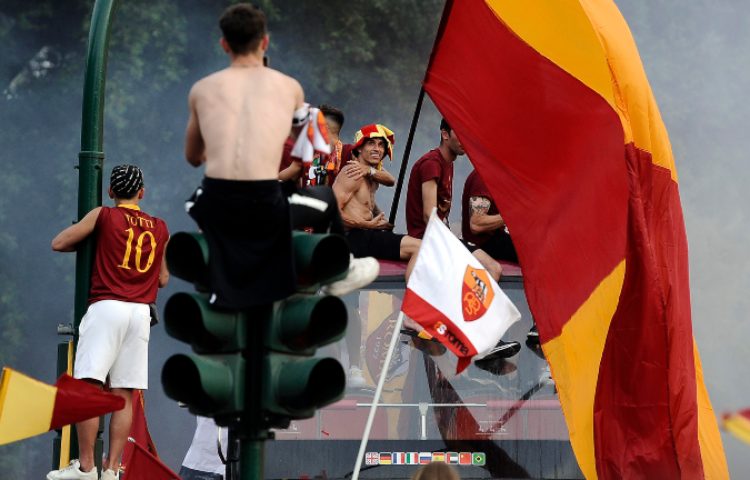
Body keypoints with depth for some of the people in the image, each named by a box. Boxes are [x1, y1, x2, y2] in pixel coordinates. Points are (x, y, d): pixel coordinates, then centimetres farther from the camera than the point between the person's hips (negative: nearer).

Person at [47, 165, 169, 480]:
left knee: (88, 385, -9)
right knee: (124, 395, 2)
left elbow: (58, 243, 7)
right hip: (141, 312, 4)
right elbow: (162, 279, 22)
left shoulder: (103, 216, 5)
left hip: (107, 307, -4)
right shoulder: (160, 228, 16)